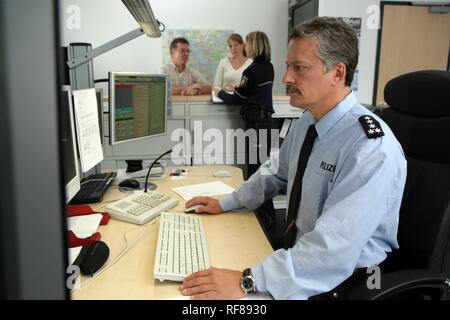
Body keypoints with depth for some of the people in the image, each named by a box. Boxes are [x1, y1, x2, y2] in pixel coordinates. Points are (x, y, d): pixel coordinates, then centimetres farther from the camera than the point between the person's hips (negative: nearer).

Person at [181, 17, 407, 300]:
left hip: (343, 280, -7)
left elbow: (334, 248, -33)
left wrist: (248, 282, -35)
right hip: (299, 252, 7)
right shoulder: (305, 123, -1)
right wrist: (225, 204, 12)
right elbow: (277, 172, 16)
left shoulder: (372, 148, -27)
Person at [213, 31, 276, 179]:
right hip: (268, 121, 9)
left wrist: (220, 93, 7)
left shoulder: (252, 70, -14)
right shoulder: (269, 67, 11)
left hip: (256, 123, -8)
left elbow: (237, 100, -8)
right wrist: (239, 88, 28)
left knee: (254, 168, -2)